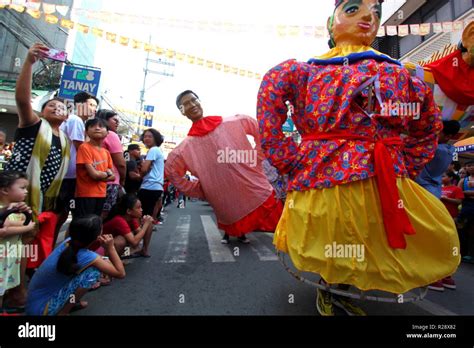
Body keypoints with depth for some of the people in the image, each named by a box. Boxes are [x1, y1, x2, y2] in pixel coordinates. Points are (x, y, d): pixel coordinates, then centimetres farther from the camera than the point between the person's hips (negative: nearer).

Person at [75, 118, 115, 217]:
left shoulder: (106, 152, 10)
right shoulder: (85, 147, -11)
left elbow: (112, 176, 8)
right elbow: (93, 174, -18)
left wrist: (99, 174, -10)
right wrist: (106, 173, 0)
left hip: (101, 194, 7)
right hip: (86, 194, -7)